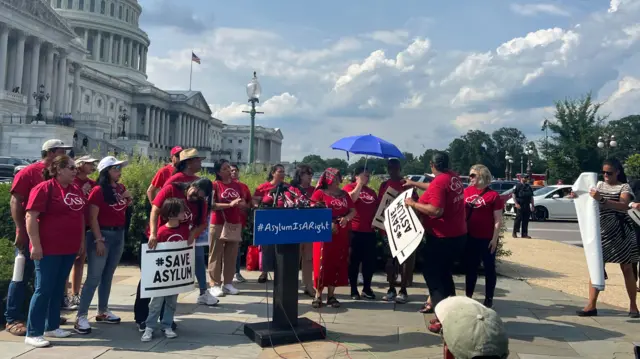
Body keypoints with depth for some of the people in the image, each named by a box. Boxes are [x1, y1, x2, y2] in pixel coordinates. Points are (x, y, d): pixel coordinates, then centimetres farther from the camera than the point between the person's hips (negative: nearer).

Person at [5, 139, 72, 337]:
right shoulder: (28, 172, -9)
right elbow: (15, 202, -12)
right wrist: (21, 231, -16)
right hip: (31, 234, -7)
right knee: (23, 276, 0)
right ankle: (13, 319, 9)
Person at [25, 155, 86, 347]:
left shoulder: (76, 190, 11)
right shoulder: (44, 188, -11)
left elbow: (80, 217, 19)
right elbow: (31, 217, -15)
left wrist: (82, 242, 16)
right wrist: (36, 245, -19)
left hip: (69, 249, 7)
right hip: (48, 249, -7)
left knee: (58, 289, 14)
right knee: (43, 289, -3)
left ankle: (52, 326, 25)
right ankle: (33, 333, 6)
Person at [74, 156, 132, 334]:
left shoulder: (121, 188, 8)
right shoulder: (98, 190, -12)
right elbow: (92, 218, -15)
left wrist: (127, 198, 3)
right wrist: (99, 240, -19)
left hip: (119, 235, 7)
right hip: (102, 234, -7)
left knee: (108, 275, 15)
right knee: (94, 277, -7)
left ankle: (103, 311, 25)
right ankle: (81, 317, -2)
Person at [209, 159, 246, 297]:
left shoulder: (237, 185, 10)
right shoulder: (215, 185, -5)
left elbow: (244, 204, 17)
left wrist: (241, 204, -7)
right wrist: (230, 204, -21)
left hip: (235, 224, 5)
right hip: (218, 225, -5)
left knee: (231, 255, 8)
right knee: (216, 255, 0)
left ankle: (228, 283, 17)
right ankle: (215, 284, 6)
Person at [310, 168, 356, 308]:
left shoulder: (344, 194, 14)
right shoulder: (319, 193, 0)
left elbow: (353, 211, 12)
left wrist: (346, 218, -11)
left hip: (341, 234, 5)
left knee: (337, 263, 5)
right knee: (322, 263, -5)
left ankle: (331, 295, 14)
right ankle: (318, 295, 3)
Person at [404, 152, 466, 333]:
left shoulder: (439, 181, -20)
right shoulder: (454, 177, 6)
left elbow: (436, 210, -29)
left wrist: (413, 204, -18)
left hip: (442, 238, -9)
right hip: (458, 235, 9)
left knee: (432, 275, 1)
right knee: (445, 274, 19)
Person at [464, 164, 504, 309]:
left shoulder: (493, 195, -8)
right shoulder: (466, 191, 5)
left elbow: (498, 220, -8)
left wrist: (494, 238, -12)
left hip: (487, 238, -4)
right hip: (469, 237, 4)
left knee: (489, 268, 8)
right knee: (470, 267, 13)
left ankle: (489, 299, 17)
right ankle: (468, 296, 24)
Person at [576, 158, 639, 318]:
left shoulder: (624, 187, -4)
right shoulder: (599, 185, 10)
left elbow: (624, 207, -21)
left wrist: (601, 199, -33)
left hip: (621, 233, -4)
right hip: (601, 232, 4)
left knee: (627, 269, 5)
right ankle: (591, 305, 0)